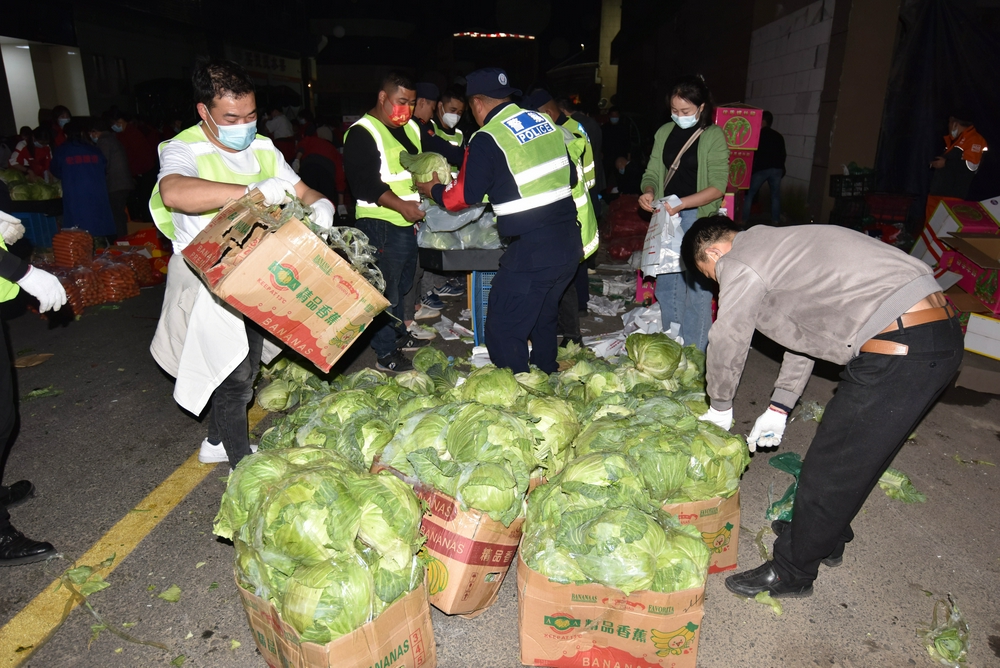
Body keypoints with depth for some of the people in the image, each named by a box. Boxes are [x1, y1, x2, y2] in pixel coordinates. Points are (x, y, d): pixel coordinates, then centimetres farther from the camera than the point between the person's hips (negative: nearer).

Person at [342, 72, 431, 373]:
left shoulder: (411, 128, 14)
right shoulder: (362, 133, -12)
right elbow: (364, 182, -20)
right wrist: (400, 206, -27)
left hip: (408, 221, 9)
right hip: (380, 224, -9)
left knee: (402, 283, 20)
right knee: (385, 289, -2)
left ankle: (399, 335, 37)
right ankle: (386, 354, 8)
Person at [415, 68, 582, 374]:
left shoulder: (486, 139, -9)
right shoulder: (545, 121, 11)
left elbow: (463, 196, -4)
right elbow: (570, 177, 17)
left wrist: (433, 189, 15)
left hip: (532, 250, -8)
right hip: (570, 243, 8)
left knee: (504, 330, 3)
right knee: (543, 317, 25)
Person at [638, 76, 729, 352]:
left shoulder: (713, 136, -5)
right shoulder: (664, 132, 10)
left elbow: (718, 187, -11)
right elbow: (652, 173, 13)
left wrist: (681, 203, -24)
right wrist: (648, 192, -10)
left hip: (698, 216, -5)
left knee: (696, 284, -3)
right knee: (666, 283, 10)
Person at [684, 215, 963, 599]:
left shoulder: (738, 264, -8)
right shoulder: (775, 247, 22)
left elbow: (727, 344, -3)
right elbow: (805, 333, 27)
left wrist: (720, 409, 15)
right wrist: (779, 408, 27)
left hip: (900, 353, -10)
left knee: (830, 470, 5)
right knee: (850, 455, 25)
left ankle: (791, 573, 24)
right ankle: (827, 538, 46)